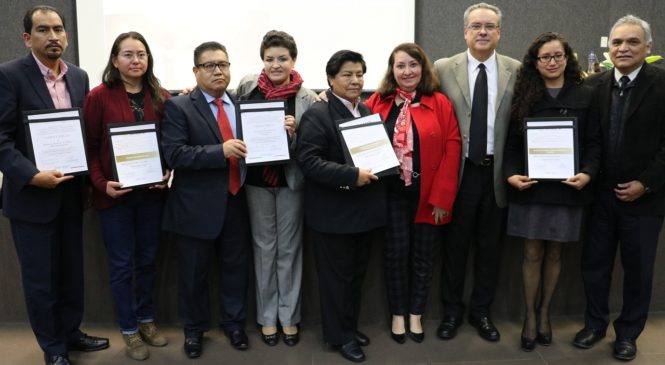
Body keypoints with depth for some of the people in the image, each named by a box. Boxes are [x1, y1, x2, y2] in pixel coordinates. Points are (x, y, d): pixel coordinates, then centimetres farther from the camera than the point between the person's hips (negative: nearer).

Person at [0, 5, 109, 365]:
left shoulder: (79, 76, 6)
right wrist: (32, 175, -25)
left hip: (71, 191, 5)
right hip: (31, 195, -5)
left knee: (72, 270, 17)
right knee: (40, 277, 8)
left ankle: (70, 332, 36)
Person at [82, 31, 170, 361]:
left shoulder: (161, 97, 2)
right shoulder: (99, 96, -7)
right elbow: (89, 146, -6)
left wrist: (167, 173, -9)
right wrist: (101, 183, -17)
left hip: (151, 191, 3)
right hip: (114, 193, -3)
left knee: (147, 259, 15)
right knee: (122, 264, 7)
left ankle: (146, 319, 33)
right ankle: (129, 330, 23)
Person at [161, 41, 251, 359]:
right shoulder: (178, 107, -7)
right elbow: (174, 154, -17)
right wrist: (221, 151, -26)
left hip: (236, 202, 4)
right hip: (198, 206, -3)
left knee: (236, 267, 15)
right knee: (194, 272, 12)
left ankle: (234, 323, 34)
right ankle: (194, 329, 32)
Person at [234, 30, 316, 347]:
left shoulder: (306, 97, -6)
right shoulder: (247, 87, -2)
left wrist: (294, 130, -21)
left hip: (291, 179, -1)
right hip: (257, 178, 1)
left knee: (289, 248, 9)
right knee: (264, 247, 11)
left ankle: (289, 316, 24)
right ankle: (267, 316, 25)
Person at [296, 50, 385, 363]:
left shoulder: (368, 112, 12)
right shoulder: (317, 114, -11)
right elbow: (308, 161, -21)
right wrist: (352, 175, -25)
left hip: (364, 209, 7)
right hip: (333, 214, -7)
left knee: (357, 274, 18)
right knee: (337, 276, 6)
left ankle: (351, 326, 34)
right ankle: (340, 335, 21)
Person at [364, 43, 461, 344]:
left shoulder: (440, 103, -2)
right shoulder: (377, 103, 1)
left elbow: (451, 149, -5)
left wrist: (442, 196, -9)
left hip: (428, 194, 0)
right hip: (392, 192, 0)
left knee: (422, 255, 10)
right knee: (396, 252, 7)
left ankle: (415, 315, 27)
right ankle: (398, 315, 25)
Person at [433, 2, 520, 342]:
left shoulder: (516, 71, 2)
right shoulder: (443, 68, 0)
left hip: (498, 171, 1)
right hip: (459, 171, -1)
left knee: (489, 247, 12)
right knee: (454, 245, 10)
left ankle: (481, 311, 29)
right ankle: (451, 311, 27)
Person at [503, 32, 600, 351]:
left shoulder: (585, 96, 2)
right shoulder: (523, 96, 2)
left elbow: (594, 142, 2)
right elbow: (511, 142, 1)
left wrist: (588, 173, -15)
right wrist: (511, 174, -14)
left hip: (566, 188, 1)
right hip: (530, 187, 0)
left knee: (554, 253, 11)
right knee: (532, 253, 6)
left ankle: (544, 312, 29)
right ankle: (529, 316, 21)